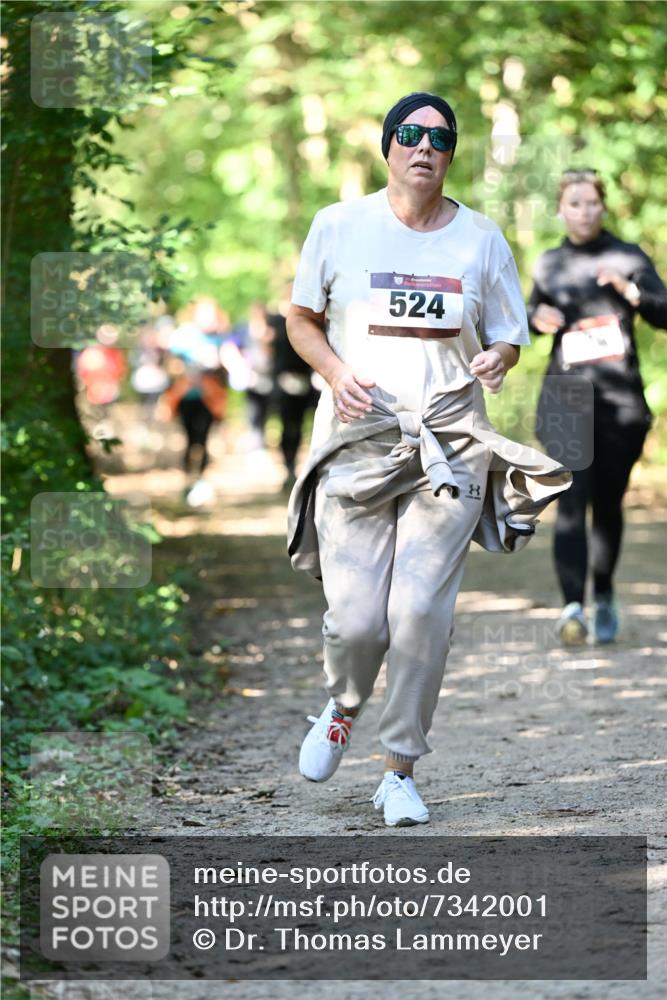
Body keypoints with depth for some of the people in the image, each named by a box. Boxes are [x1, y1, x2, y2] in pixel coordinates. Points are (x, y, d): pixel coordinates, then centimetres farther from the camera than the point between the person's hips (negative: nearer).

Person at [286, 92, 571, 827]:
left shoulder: (481, 240, 7)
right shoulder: (339, 227, 4)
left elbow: (507, 339, 13)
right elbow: (300, 319, 12)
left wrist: (496, 361, -12)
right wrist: (336, 372, -7)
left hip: (451, 443, 1)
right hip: (358, 439, -1)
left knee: (421, 611, -9)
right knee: (356, 619, -8)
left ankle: (400, 771, 7)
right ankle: (342, 710, 28)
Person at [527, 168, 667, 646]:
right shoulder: (550, 265, 10)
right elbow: (534, 310, 26)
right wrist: (538, 319, 3)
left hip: (620, 396, 0)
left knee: (609, 502, 8)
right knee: (572, 499, -14)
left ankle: (605, 594, 31)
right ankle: (573, 606, -24)